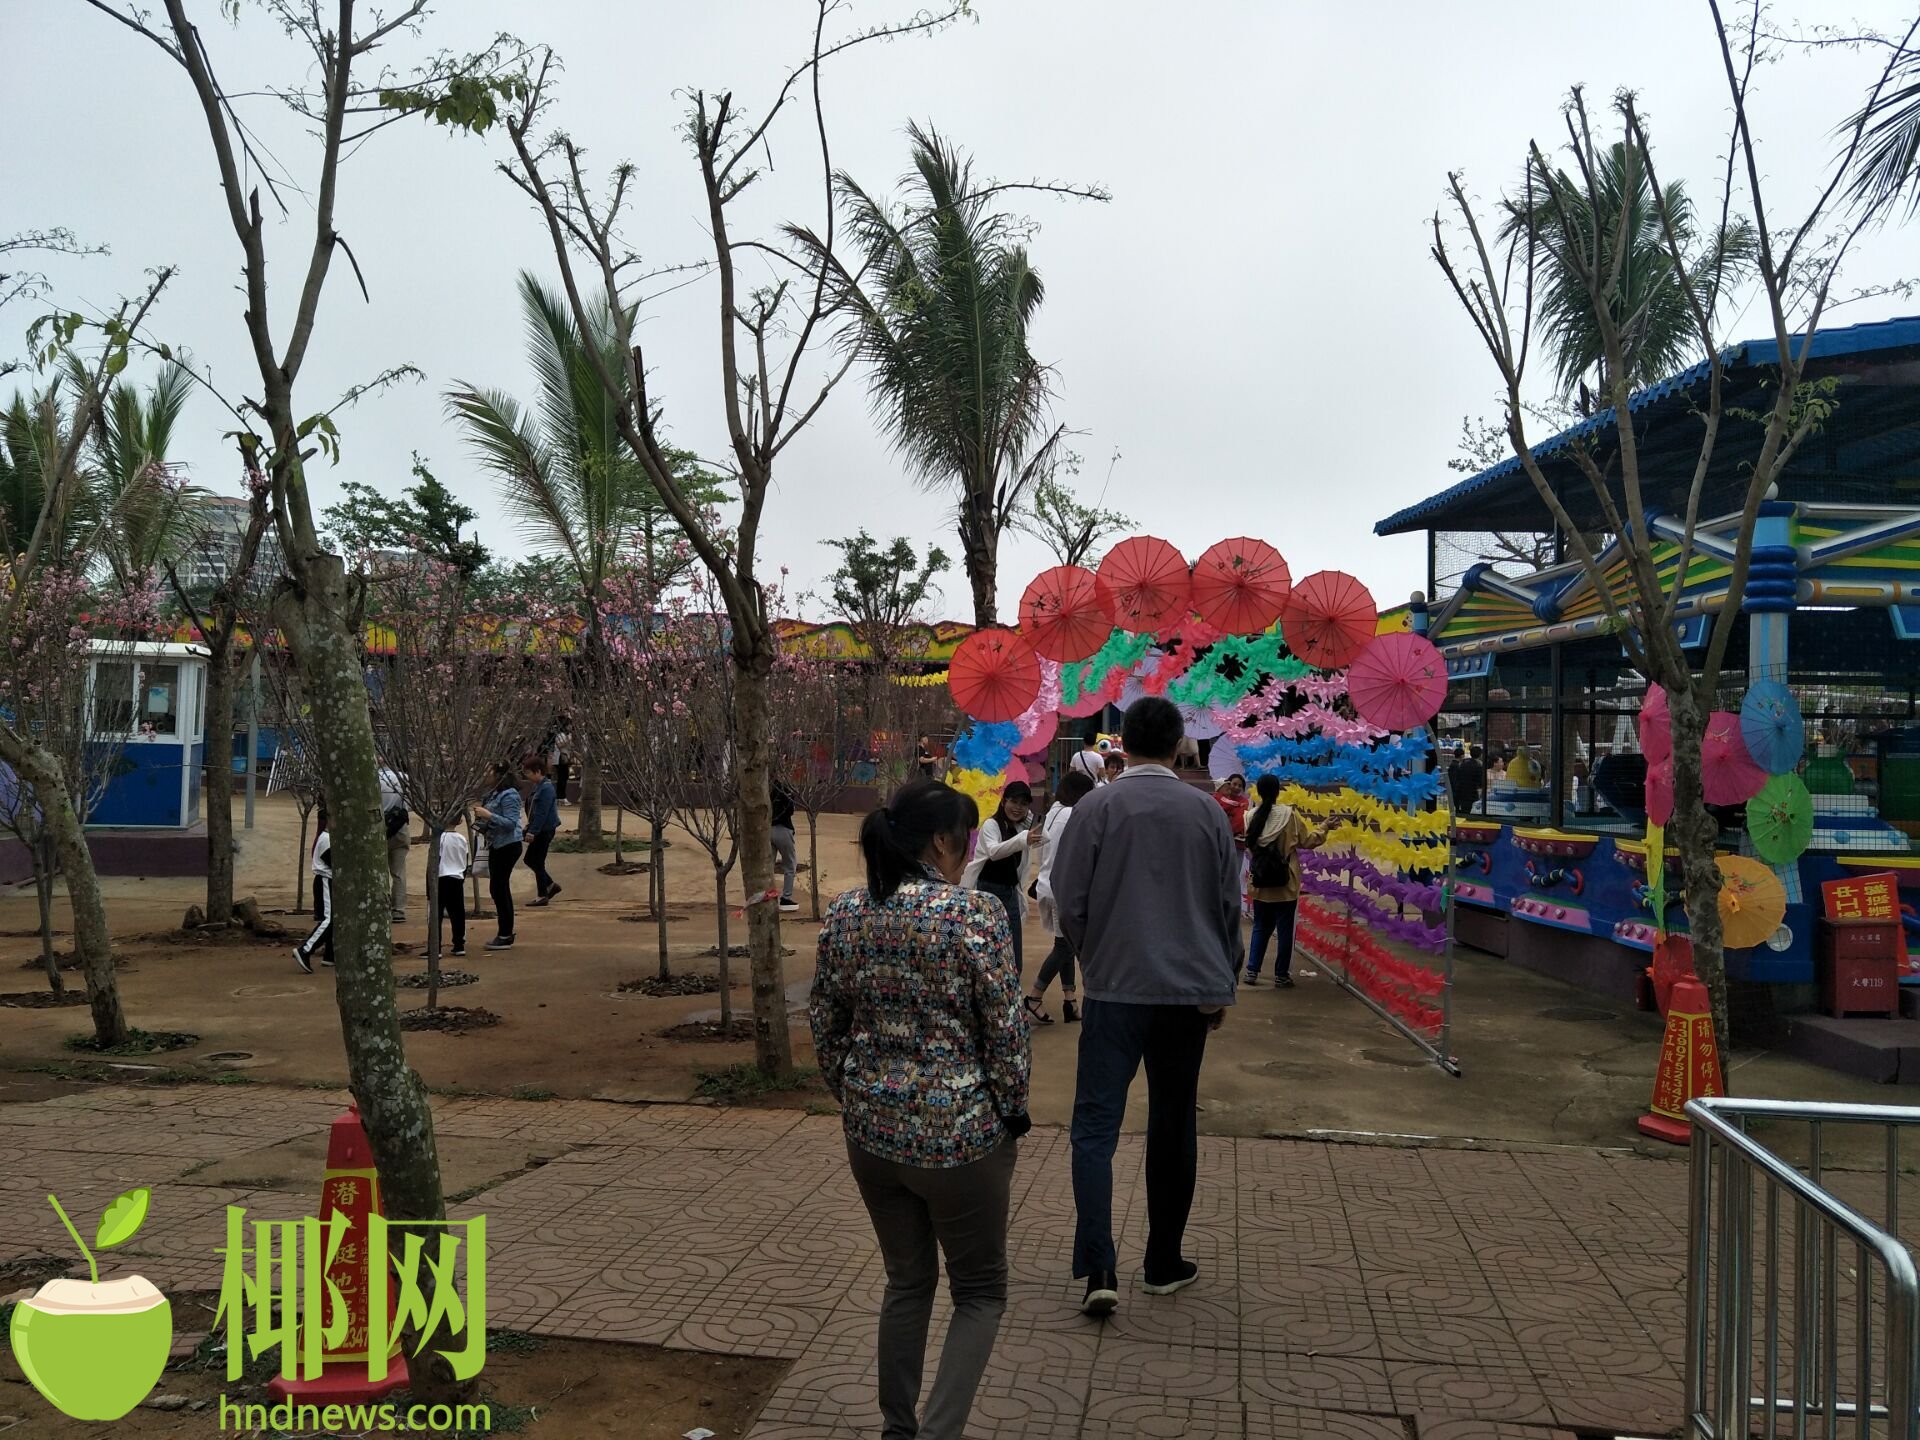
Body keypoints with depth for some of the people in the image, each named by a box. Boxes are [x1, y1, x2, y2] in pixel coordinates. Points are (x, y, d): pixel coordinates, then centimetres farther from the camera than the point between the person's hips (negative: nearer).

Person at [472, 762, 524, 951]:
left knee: (499, 888, -7)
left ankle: (505, 937, 0)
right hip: (497, 846, 10)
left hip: (507, 847, -10)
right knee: (498, 889, 14)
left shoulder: (509, 796, -16)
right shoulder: (497, 794, 13)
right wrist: (481, 816, 5)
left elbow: (510, 822, -23)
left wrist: (488, 815, -26)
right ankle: (505, 934, 23)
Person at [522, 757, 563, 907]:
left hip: (545, 830, -10)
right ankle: (550, 886, 24)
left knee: (537, 862, -2)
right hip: (539, 830, 10)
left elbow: (542, 813, -22)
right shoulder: (539, 787, 12)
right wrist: (530, 827, 15)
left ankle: (542, 896, 8)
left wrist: (532, 831, -23)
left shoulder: (546, 788, -18)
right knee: (530, 860, 15)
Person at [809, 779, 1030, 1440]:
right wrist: (1012, 1113, 1)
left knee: (908, 1280, 22)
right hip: (958, 1131, -5)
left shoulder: (845, 914, 0)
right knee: (980, 1291, 12)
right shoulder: (975, 913, -16)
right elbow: (1005, 1029, -13)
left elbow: (824, 1023, 7)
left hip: (872, 1129, 5)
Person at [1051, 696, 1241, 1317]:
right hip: (1190, 991, 3)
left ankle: (1098, 1270, -11)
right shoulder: (1207, 811, 1)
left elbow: (1069, 901, -4)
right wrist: (1222, 984, 19)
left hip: (1114, 988, -2)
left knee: (1096, 1126, 0)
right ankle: (1164, 1264, 24)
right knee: (1173, 1127, 14)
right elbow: (1229, 905, 7)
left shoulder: (1097, 807, -6)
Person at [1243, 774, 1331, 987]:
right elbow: (1307, 841, -2)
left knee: (1260, 927, 15)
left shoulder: (1251, 816, -2)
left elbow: (1249, 847, 6)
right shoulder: (1289, 814, -10)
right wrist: (1324, 828, 13)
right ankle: (1281, 975, 9)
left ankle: (1252, 970, 12)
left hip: (1261, 883, 3)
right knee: (1284, 930, 6)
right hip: (1285, 884, -3)